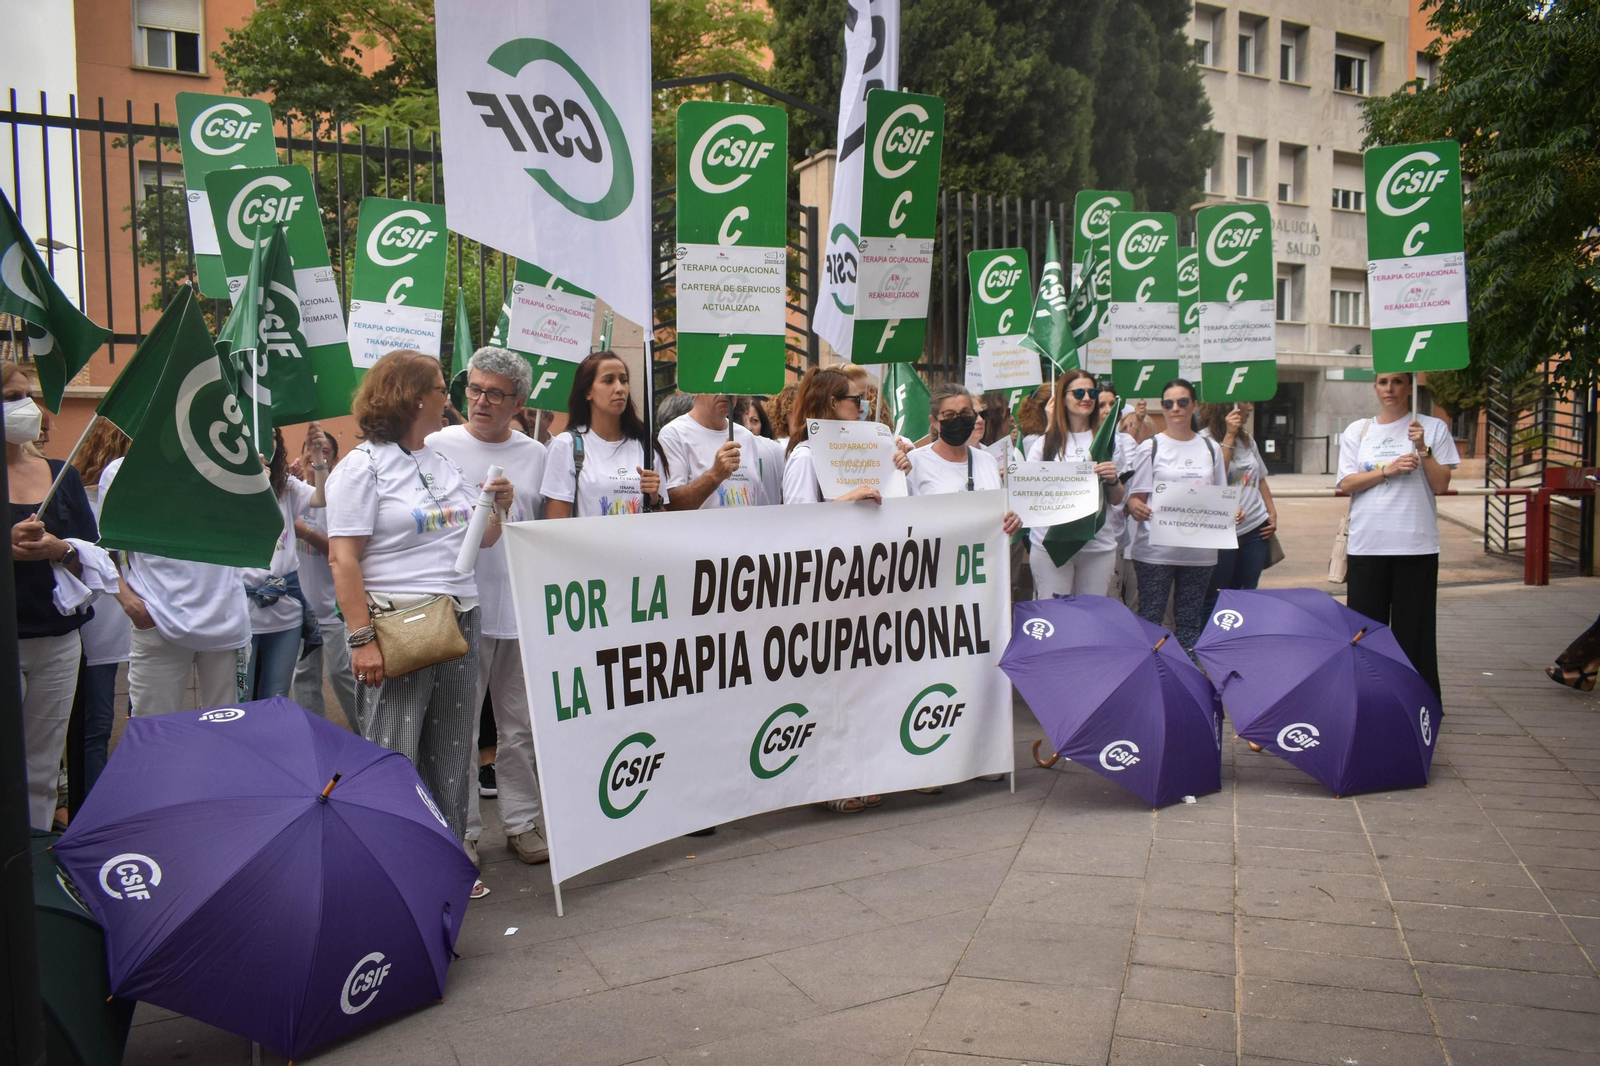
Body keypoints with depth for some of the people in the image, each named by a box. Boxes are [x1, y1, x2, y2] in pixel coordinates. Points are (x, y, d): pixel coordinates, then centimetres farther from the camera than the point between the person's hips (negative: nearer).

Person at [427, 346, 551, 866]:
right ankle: (461, 831, 14)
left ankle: (521, 822, 22)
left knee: (521, 726, 11)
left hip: (522, 608, 3)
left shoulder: (536, 454, 10)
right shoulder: (438, 446, 1)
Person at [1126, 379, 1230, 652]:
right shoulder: (1150, 447, 3)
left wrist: (1231, 512, -5)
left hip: (1199, 550, 3)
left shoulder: (1210, 448, 12)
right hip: (1155, 549, -3)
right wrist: (1136, 508, -25)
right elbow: (1135, 497, -2)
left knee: (1190, 619, 9)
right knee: (1150, 618, -1)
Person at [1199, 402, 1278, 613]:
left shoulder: (1247, 439, 13)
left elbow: (1260, 479, 21)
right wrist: (1229, 435, -18)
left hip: (1255, 529, 7)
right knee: (1214, 600, -2)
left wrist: (1272, 514, 11)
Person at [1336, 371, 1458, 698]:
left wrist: (1422, 448, -12)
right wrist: (1388, 469, -11)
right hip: (1366, 543, 2)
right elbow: (1347, 483, 1)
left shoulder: (1433, 428, 6)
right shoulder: (1357, 431, 11)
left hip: (1416, 544, -2)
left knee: (1413, 628, 1)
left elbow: (1441, 484, 0)